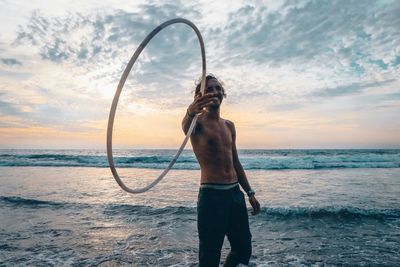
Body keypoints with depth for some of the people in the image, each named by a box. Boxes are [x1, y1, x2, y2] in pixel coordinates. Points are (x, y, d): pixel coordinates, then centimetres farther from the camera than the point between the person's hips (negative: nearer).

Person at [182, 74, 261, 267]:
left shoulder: (229, 126, 14)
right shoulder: (197, 122, -6)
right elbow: (186, 124, -32)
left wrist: (250, 192, 18)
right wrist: (191, 112, -56)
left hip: (235, 193, 7)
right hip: (211, 196, -6)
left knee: (243, 249, 15)